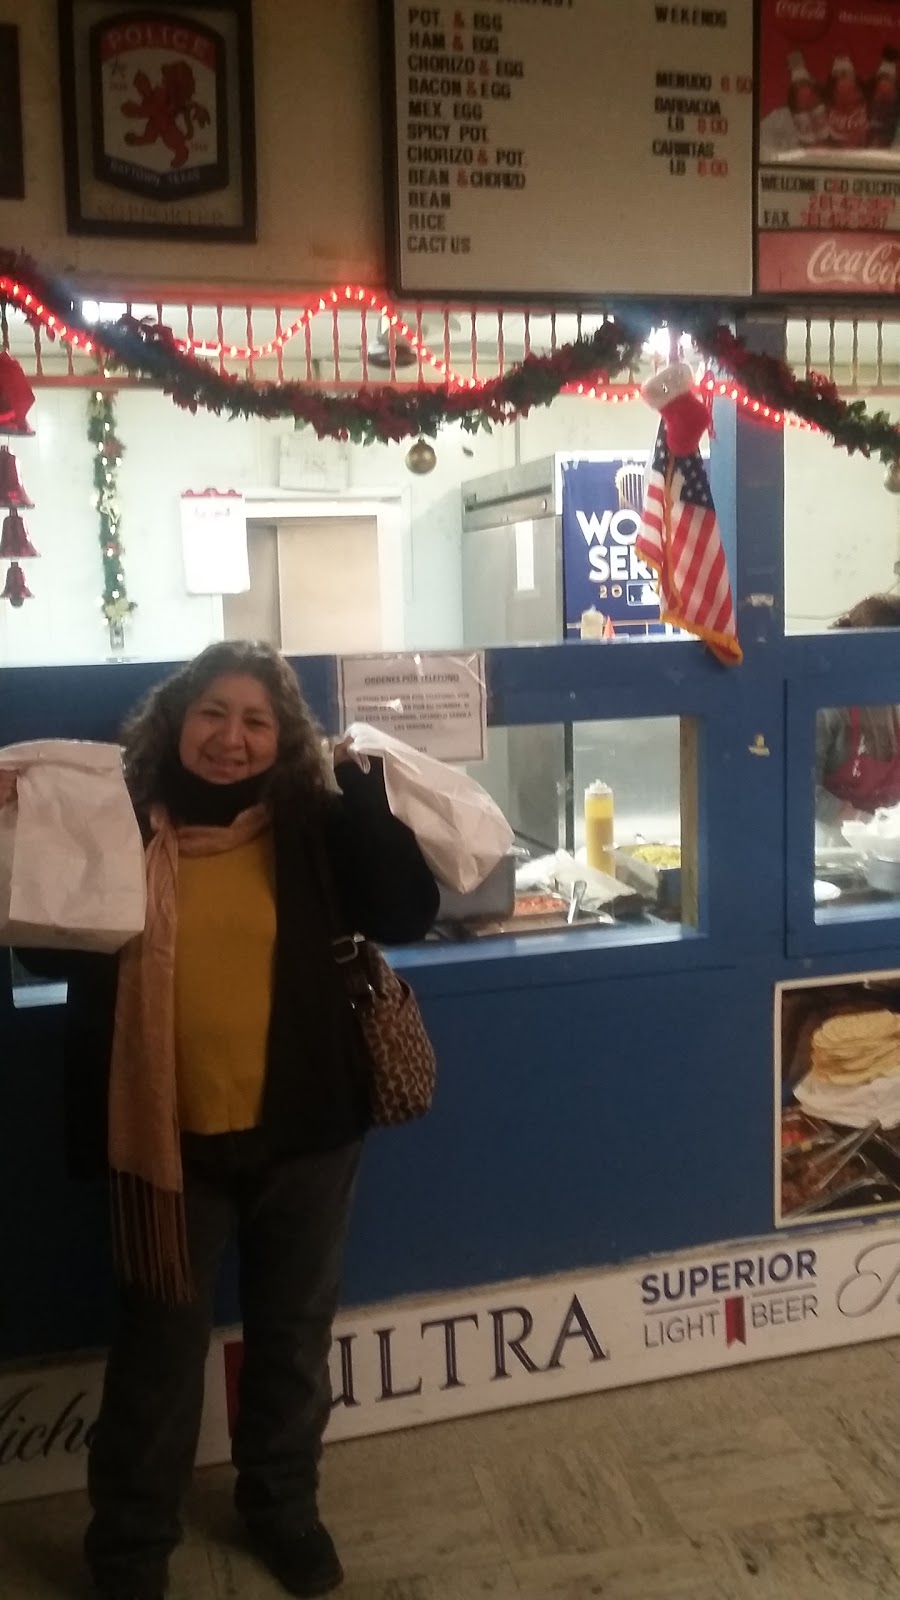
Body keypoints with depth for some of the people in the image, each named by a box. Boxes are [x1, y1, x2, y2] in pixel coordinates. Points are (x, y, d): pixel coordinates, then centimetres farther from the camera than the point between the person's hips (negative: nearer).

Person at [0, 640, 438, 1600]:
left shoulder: (315, 823, -4)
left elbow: (405, 916, -13)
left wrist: (367, 794, -19)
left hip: (302, 1131, 1)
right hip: (169, 1137, -1)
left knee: (294, 1330, 19)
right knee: (160, 1341, 14)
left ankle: (282, 1503, 44)